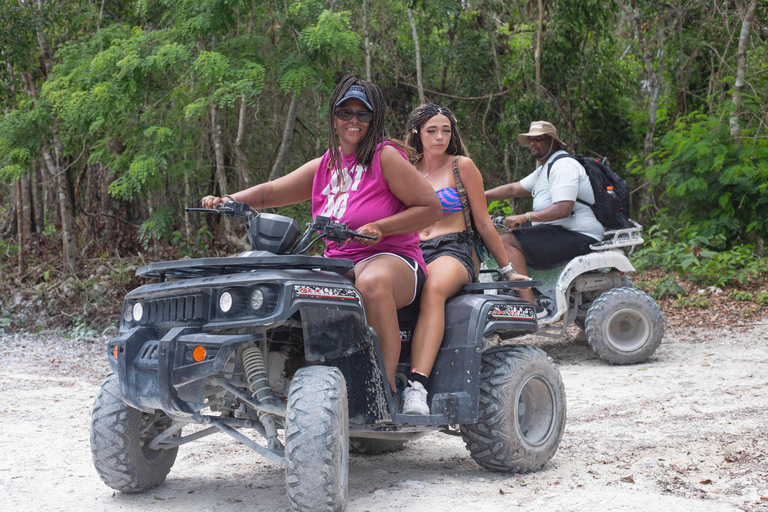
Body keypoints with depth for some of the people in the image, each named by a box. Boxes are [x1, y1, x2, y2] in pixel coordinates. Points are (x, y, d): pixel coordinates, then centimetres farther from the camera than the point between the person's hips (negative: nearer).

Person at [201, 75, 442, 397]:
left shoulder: (385, 156, -1)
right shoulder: (324, 166, 17)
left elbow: (432, 207, -6)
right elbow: (272, 192, 14)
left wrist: (379, 228, -17)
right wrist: (229, 201, -5)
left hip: (390, 258, -6)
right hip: (337, 261, 7)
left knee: (372, 282, -41)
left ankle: (386, 384, -38)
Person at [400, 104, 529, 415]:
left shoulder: (462, 166, 10)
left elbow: (483, 222, 12)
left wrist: (508, 270, 13)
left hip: (454, 252, -3)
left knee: (433, 289, -40)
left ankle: (417, 386, -52)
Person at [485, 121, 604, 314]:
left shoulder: (563, 166, -13)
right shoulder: (544, 169, 22)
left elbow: (563, 209, -25)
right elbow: (513, 189, 20)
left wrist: (524, 217, -26)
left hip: (578, 236, -11)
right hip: (561, 231, 11)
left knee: (506, 241, -20)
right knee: (511, 231, 22)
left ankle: (531, 305, -27)